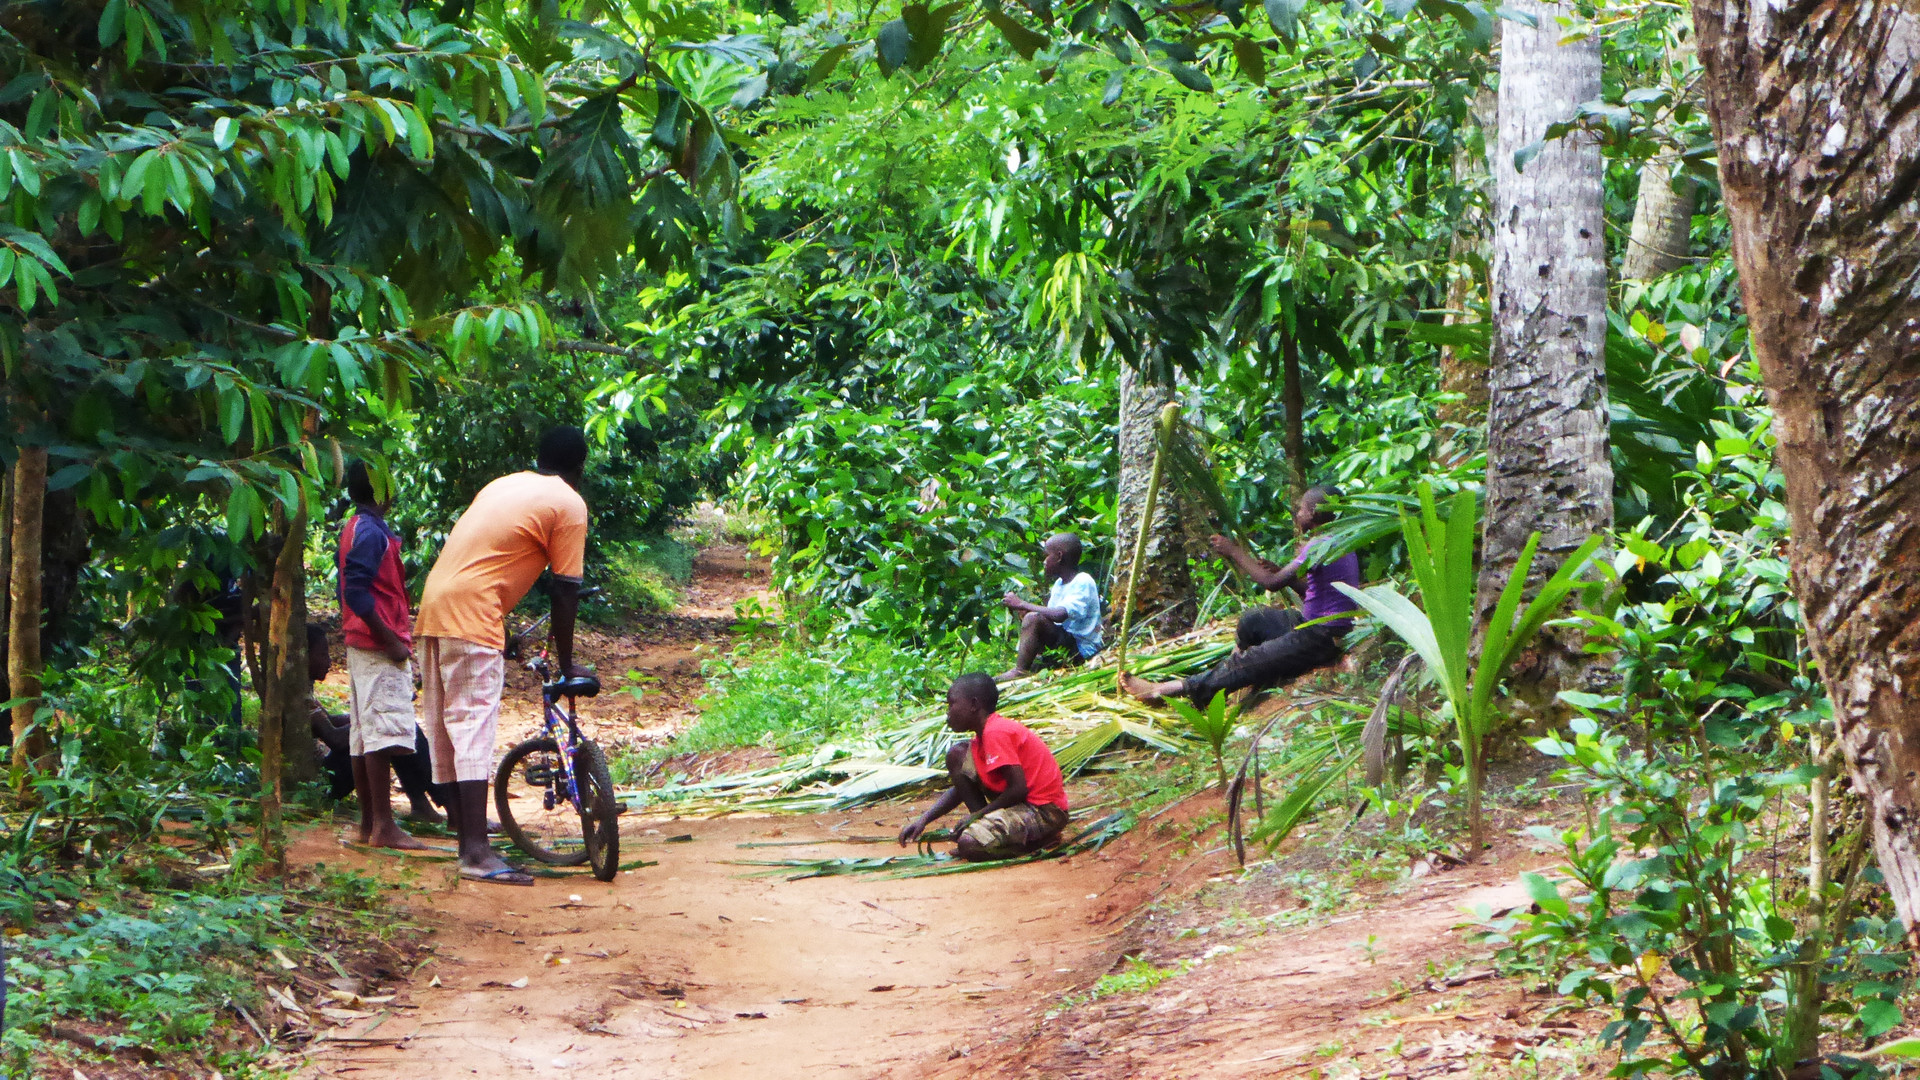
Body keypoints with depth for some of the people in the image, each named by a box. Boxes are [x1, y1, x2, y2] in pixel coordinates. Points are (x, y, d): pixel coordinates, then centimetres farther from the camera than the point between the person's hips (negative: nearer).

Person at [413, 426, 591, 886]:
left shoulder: (503, 485, 23)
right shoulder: (569, 504, 0)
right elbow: (565, 591, -2)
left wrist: (504, 629, 38)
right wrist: (566, 664, 6)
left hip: (433, 606, 8)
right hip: (472, 614, -8)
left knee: (445, 730, 11)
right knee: (474, 727, -12)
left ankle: (466, 837, 19)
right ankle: (478, 852, -18)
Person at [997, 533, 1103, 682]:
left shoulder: (1083, 582, -14)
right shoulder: (1060, 583, 16)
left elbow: (1059, 615, -29)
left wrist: (1021, 604, -21)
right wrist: (1023, 610, -4)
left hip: (1081, 649, -10)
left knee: (1033, 618, -26)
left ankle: (1020, 671, -24)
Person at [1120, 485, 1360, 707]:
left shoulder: (1320, 546, -19)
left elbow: (1272, 583, -20)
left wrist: (1235, 553, -10)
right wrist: (1280, 572, 8)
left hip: (1322, 638, -10)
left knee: (1246, 663, -9)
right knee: (1252, 620, 16)